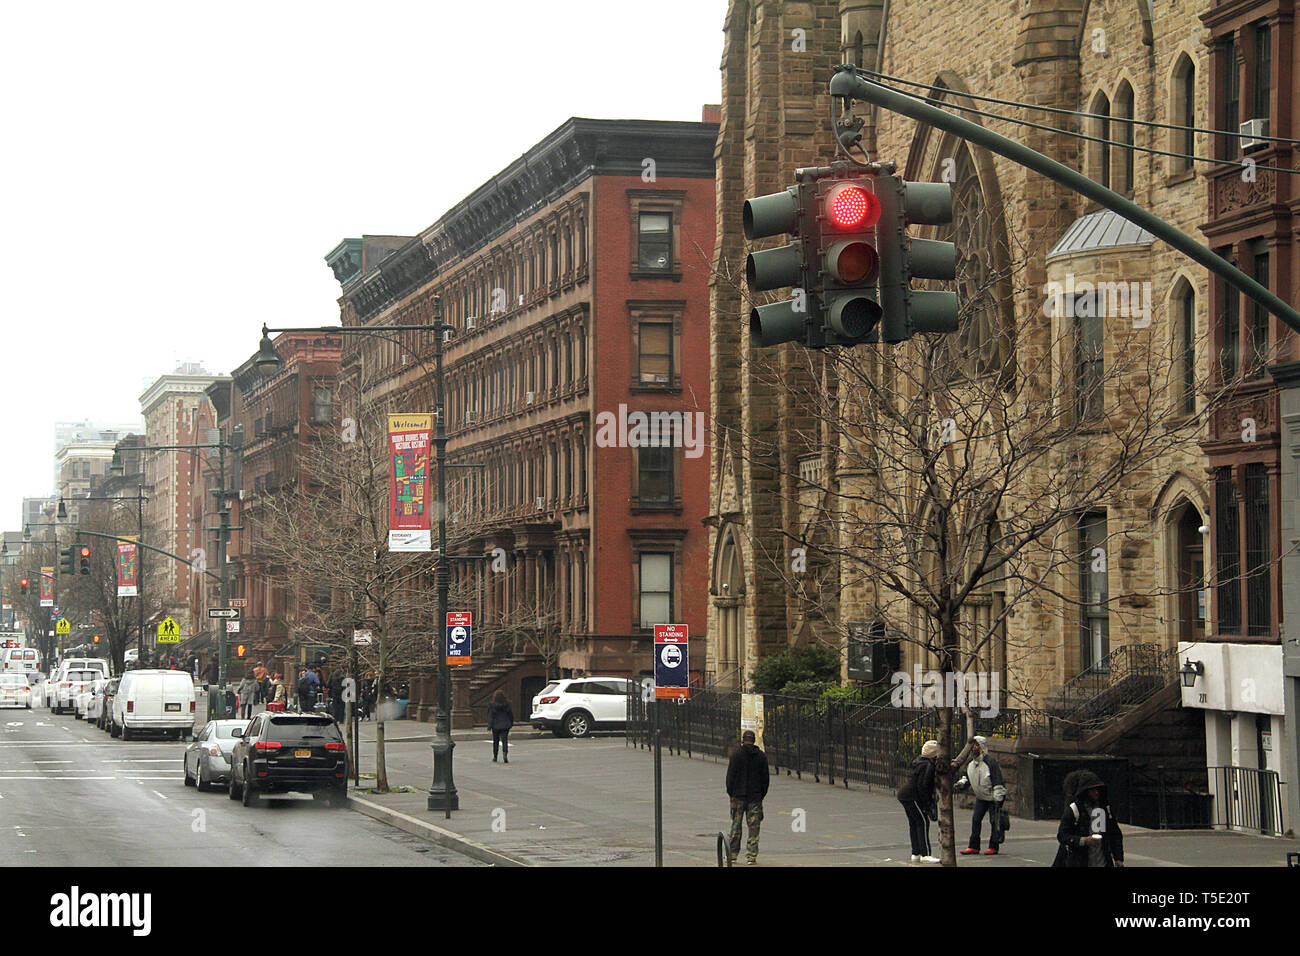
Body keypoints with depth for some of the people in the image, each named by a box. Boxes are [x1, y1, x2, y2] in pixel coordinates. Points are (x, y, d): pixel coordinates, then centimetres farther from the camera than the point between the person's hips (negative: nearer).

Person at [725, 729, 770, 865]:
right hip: (755, 797, 1)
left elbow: (730, 775, -5)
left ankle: (733, 854, 11)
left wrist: (730, 792, 4)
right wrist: (762, 794, 13)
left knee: (736, 825, 7)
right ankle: (752, 855, -3)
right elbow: (765, 778, 6)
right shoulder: (762, 756, 4)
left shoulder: (736, 754, -4)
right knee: (754, 827, 2)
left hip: (738, 795, -1)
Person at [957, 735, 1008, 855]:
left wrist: (997, 799, -20)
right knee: (976, 819, 1)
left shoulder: (990, 761, -19)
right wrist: (961, 784, -2)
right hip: (980, 797, 7)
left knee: (994, 821, -3)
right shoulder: (971, 762, 3)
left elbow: (997, 781, -19)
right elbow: (967, 777, 19)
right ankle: (974, 846, 5)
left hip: (993, 797, -7)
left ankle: (993, 847, 4)